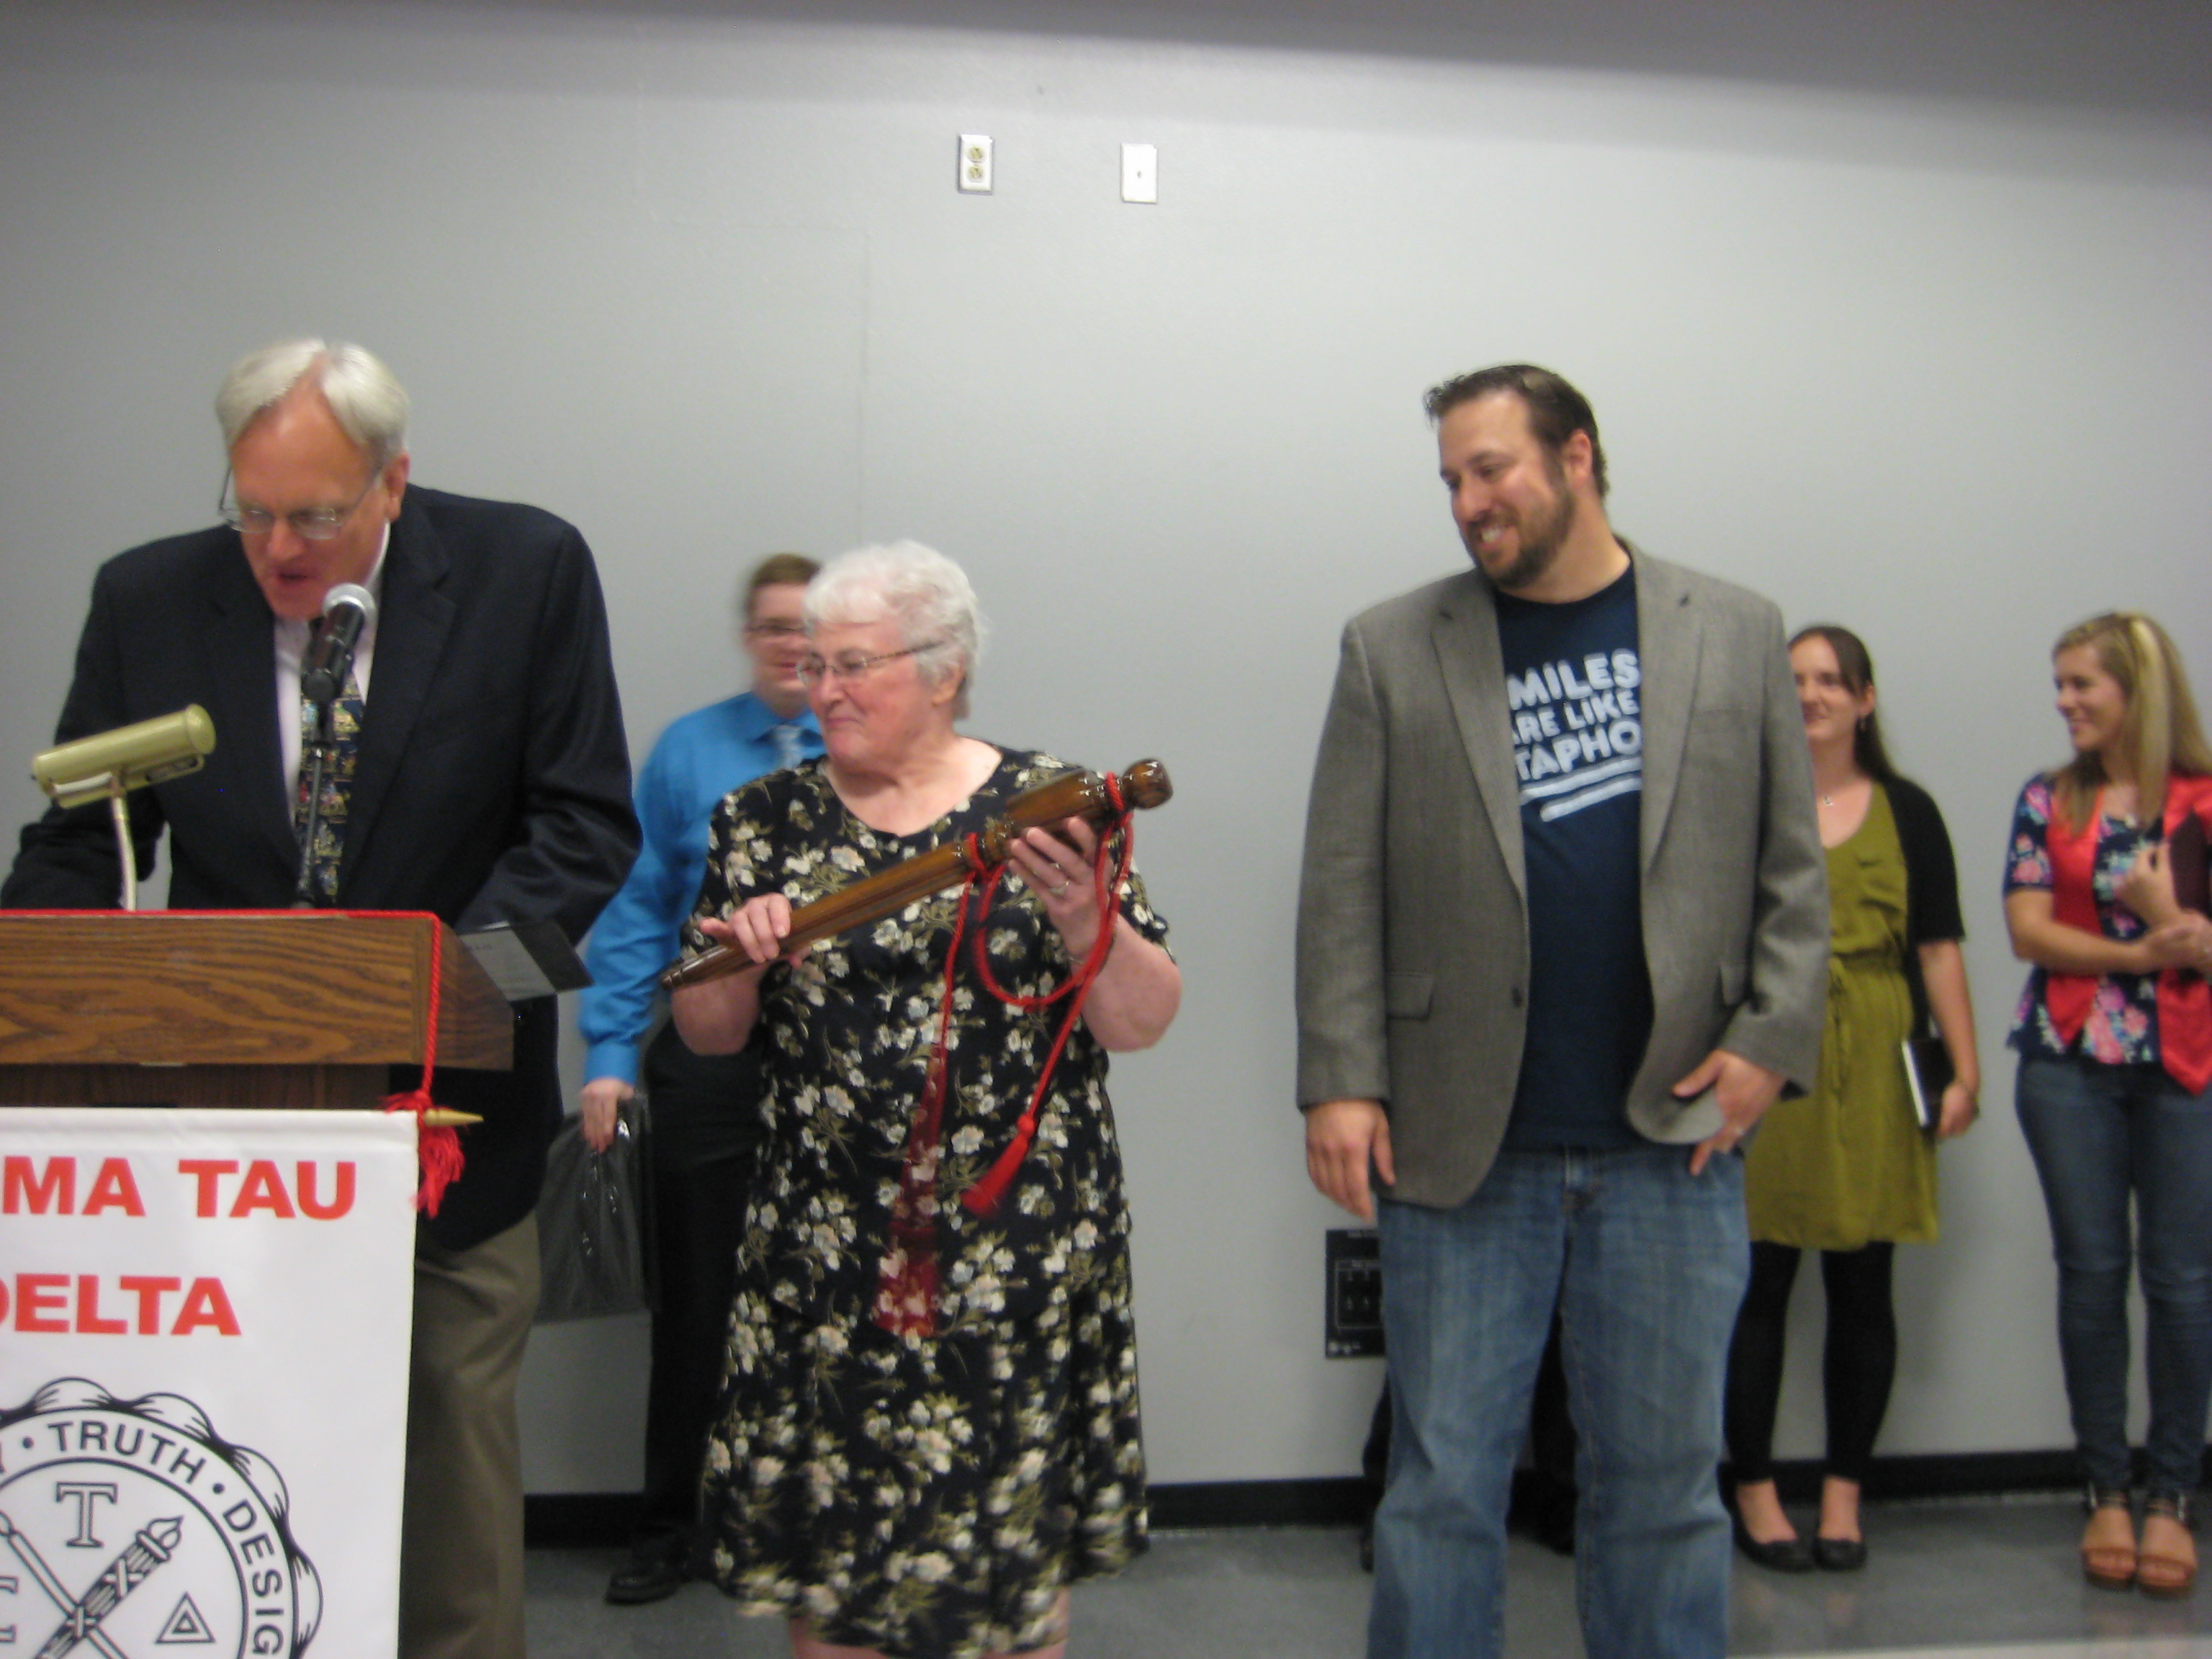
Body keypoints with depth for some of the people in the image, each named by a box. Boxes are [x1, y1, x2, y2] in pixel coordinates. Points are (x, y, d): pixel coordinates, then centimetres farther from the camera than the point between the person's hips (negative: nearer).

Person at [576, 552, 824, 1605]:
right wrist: (611, 1054, -5)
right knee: (696, 1300, 9)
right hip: (708, 1060, 1)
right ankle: (671, 1526, 24)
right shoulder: (688, 752, 3)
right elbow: (637, 911, 3)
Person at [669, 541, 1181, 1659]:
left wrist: (1084, 917, -22)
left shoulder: (1046, 808, -1)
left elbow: (1142, 1024, -5)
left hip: (1019, 1252, -2)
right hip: (823, 1252, 2)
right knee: (824, 1540, 9)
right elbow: (705, 1034, 6)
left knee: (1013, 1542, 6)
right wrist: (742, 959, -14)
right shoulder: (766, 821, 6)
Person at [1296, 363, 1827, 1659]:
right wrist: (1341, 1081, -7)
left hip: (1672, 1141, 1)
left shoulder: (1737, 634, 7)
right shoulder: (1394, 650, 4)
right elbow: (1343, 890, 0)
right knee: (1444, 1481, 7)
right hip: (1464, 1147, -1)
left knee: (1667, 1482, 12)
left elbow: (1793, 869, 7)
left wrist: (1773, 1040, -4)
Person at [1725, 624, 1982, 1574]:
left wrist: (1964, 1069, 1)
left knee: (1862, 1291, 6)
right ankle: (1755, 1497, 14)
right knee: (1758, 1287, 2)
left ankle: (1843, 1497, 18)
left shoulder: (1906, 812, 9)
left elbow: (1939, 948, 7)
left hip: (1872, 1075, 2)